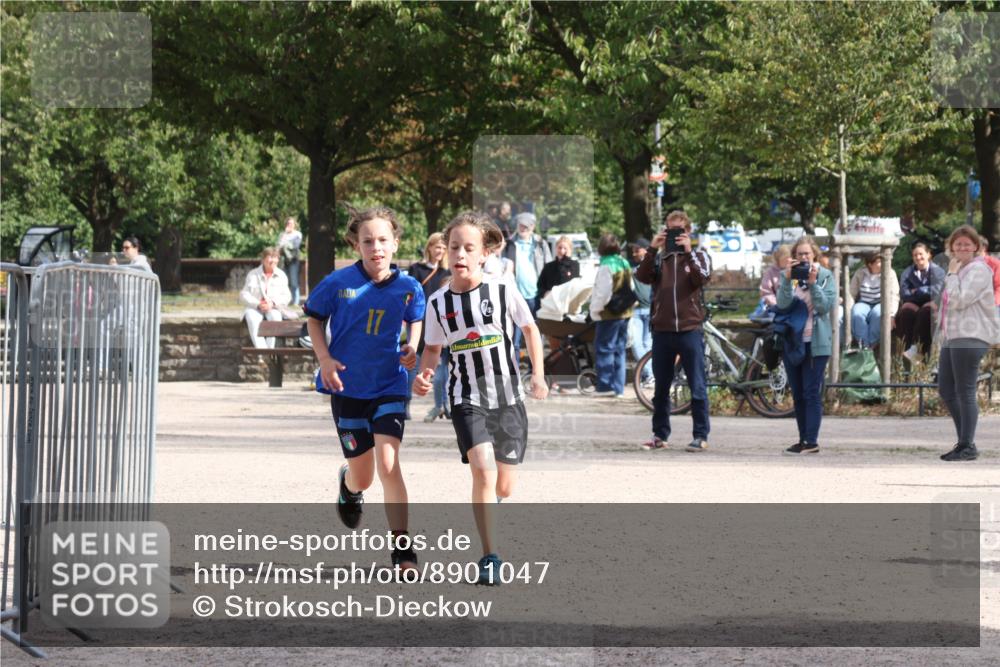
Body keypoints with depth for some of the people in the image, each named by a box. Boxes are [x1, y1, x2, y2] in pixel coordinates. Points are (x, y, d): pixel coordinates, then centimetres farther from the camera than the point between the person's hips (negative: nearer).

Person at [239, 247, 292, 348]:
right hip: (254, 308, -1)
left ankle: (270, 348, -38)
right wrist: (258, 304, -17)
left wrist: (273, 303, -17)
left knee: (275, 317, -35)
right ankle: (260, 349, -46)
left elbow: (286, 297, 3)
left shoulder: (281, 276, 10)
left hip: (273, 308, 1)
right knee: (252, 319, -35)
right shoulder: (253, 275, 8)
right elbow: (244, 295, 0)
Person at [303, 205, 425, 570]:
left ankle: (403, 549, -13)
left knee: (388, 464, -18)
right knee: (363, 478, 8)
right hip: (347, 387, 0)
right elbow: (314, 318, 5)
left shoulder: (408, 288, -6)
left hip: (389, 386, 0)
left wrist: (412, 348, -3)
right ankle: (348, 482, 49)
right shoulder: (339, 283, -11)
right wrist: (325, 358, -8)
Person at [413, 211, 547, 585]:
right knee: (483, 471, -23)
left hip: (508, 397, 1)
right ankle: (489, 558, -16)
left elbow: (530, 328, 8)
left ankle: (487, 507, 46)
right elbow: (433, 348, 11)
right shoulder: (438, 304, -2)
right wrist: (423, 375, -8)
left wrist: (538, 374, 3)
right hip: (468, 400, -1)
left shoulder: (503, 292, -6)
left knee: (504, 486, 7)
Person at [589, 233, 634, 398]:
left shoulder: (606, 267, -16)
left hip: (609, 315, -8)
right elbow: (630, 288, 15)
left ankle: (605, 386, -3)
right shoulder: (625, 264, 9)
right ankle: (618, 388, 11)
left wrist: (595, 310, -7)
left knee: (604, 349, -1)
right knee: (619, 350, 11)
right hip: (625, 312, 8)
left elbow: (603, 293, -18)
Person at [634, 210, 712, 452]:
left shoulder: (698, 256, 8)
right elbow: (643, 277, -4)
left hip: (690, 329, -3)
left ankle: (701, 435, -2)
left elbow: (702, 278, -11)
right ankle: (660, 434, 16)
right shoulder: (659, 257, 13)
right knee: (661, 387, 9)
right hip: (662, 329, 3)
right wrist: (653, 249, -12)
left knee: (697, 387, -4)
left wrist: (688, 251, -17)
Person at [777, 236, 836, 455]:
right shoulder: (787, 276, 6)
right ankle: (803, 439, 13)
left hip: (815, 343, -3)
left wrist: (813, 283, -19)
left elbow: (827, 305, -10)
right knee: (797, 394, 7)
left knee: (812, 394, -8)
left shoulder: (825, 276, 1)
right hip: (791, 341, 4)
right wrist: (788, 280, -19)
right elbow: (782, 303, -7)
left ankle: (812, 441, -9)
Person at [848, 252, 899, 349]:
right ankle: (864, 345, -32)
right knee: (856, 314, -33)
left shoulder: (889, 273, -1)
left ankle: (872, 344, -28)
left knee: (877, 314, -37)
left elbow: (893, 296, -8)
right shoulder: (860, 274, 4)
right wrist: (849, 310, -11)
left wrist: (891, 315, -19)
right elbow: (851, 294, 4)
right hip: (864, 303, 2)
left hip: (881, 304, -2)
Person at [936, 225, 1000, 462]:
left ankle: (967, 446, -4)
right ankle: (964, 440, 18)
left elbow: (958, 300, -18)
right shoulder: (960, 269, 21)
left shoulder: (978, 270, -8)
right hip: (952, 336, 10)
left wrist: (952, 274, -10)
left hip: (970, 337, -10)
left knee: (965, 392, -8)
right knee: (946, 390, 11)